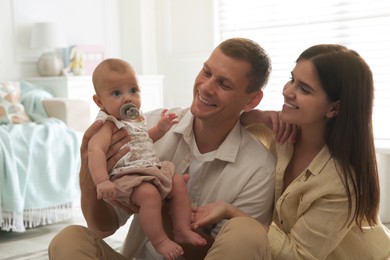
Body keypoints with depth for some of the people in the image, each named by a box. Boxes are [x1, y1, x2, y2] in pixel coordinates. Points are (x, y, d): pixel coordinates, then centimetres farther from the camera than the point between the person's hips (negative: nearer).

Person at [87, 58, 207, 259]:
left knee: (178, 183, 6)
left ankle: (182, 230, 9)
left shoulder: (135, 117, 14)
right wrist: (102, 181, -43)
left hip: (152, 170, 10)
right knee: (149, 193, -32)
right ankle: (159, 241, -19)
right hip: (126, 176, -9)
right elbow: (95, 150, -31)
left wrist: (160, 128, 20)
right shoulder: (108, 124, -14)